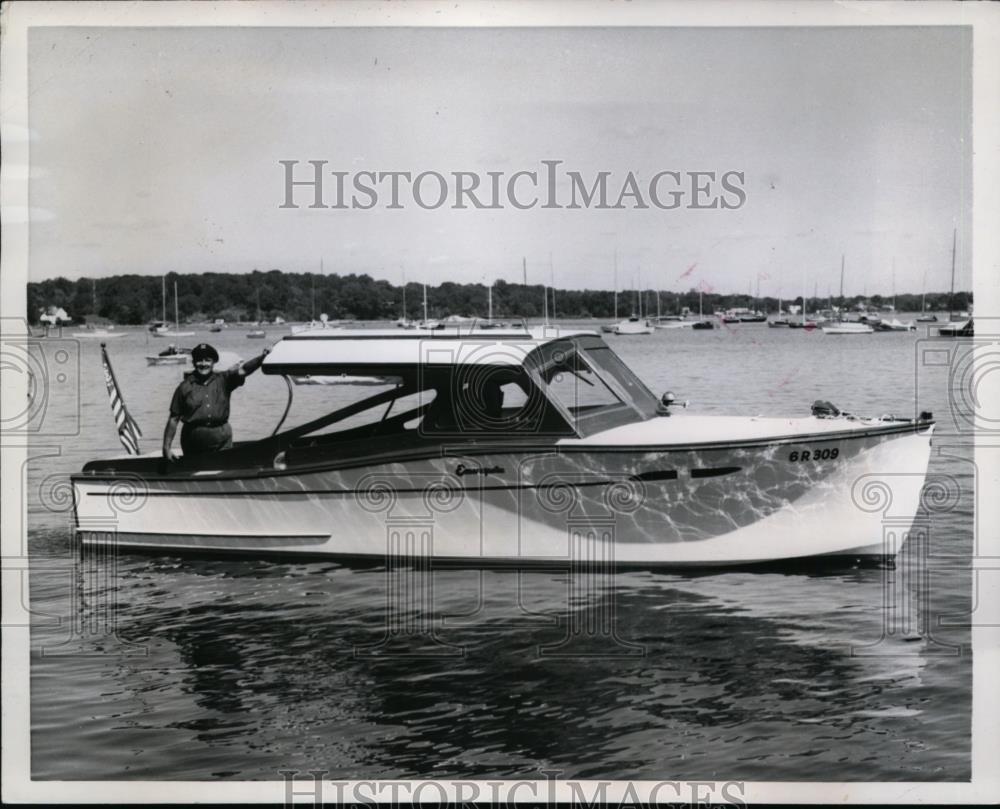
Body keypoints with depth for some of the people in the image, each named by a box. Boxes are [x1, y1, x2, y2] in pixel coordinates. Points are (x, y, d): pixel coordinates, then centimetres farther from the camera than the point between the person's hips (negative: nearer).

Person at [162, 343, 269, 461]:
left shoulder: (223, 380, 5)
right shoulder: (185, 387, 3)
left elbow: (242, 370, -12)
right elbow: (173, 419, 3)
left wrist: (262, 358, -30)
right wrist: (166, 447, -1)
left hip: (222, 442, 1)